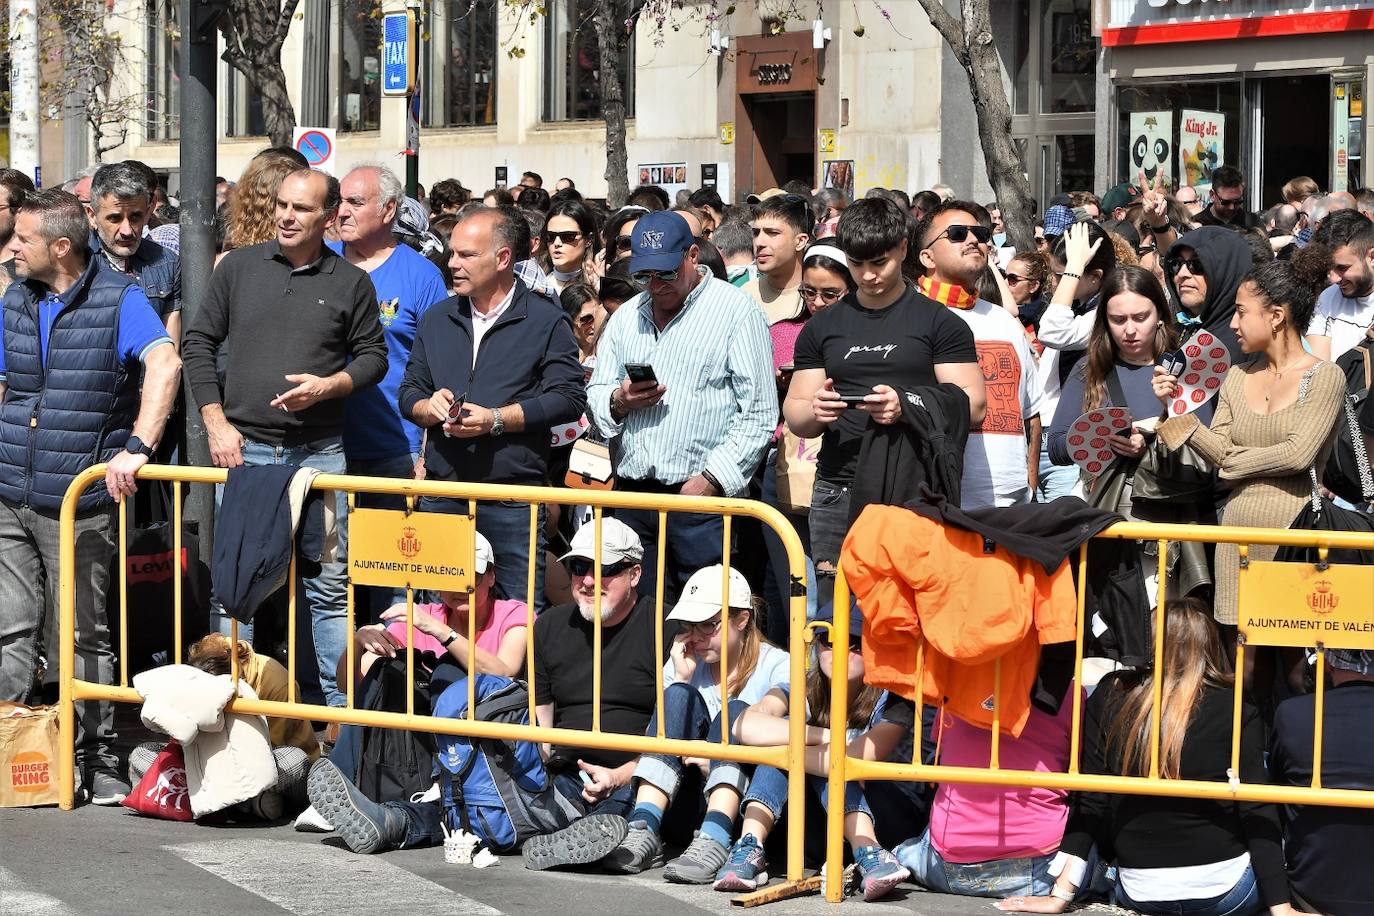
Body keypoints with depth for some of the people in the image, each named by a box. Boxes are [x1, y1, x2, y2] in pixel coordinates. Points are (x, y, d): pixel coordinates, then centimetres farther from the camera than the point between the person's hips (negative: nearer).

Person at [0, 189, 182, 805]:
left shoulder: (118, 300, -6)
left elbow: (164, 365, -21)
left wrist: (136, 448, -29)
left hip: (78, 504, -5)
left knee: (82, 638, 3)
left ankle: (96, 760, 11)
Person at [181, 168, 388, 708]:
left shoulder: (350, 283, 3)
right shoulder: (239, 267, 5)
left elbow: (373, 355, 8)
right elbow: (199, 343, 8)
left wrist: (327, 385, -11)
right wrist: (216, 423, -1)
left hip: (320, 454, -1)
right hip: (242, 449, 1)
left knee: (330, 588, 0)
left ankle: (343, 706, 7)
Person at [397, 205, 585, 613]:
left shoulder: (546, 321, 0)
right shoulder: (436, 320, 16)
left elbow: (569, 399, -9)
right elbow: (408, 393, 19)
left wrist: (496, 420, -15)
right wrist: (429, 406, -5)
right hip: (443, 495, 5)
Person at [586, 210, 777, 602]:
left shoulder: (735, 311, -2)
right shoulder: (625, 317, 17)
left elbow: (760, 412, -8)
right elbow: (595, 394, 20)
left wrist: (712, 478, -15)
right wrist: (618, 402, -4)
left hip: (702, 497, -5)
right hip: (632, 495, 5)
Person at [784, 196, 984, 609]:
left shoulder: (939, 323, 5)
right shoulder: (823, 327, 16)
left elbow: (971, 407, -1)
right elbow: (794, 414, 16)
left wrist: (906, 408, -19)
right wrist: (814, 411, -8)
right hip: (838, 493, 3)